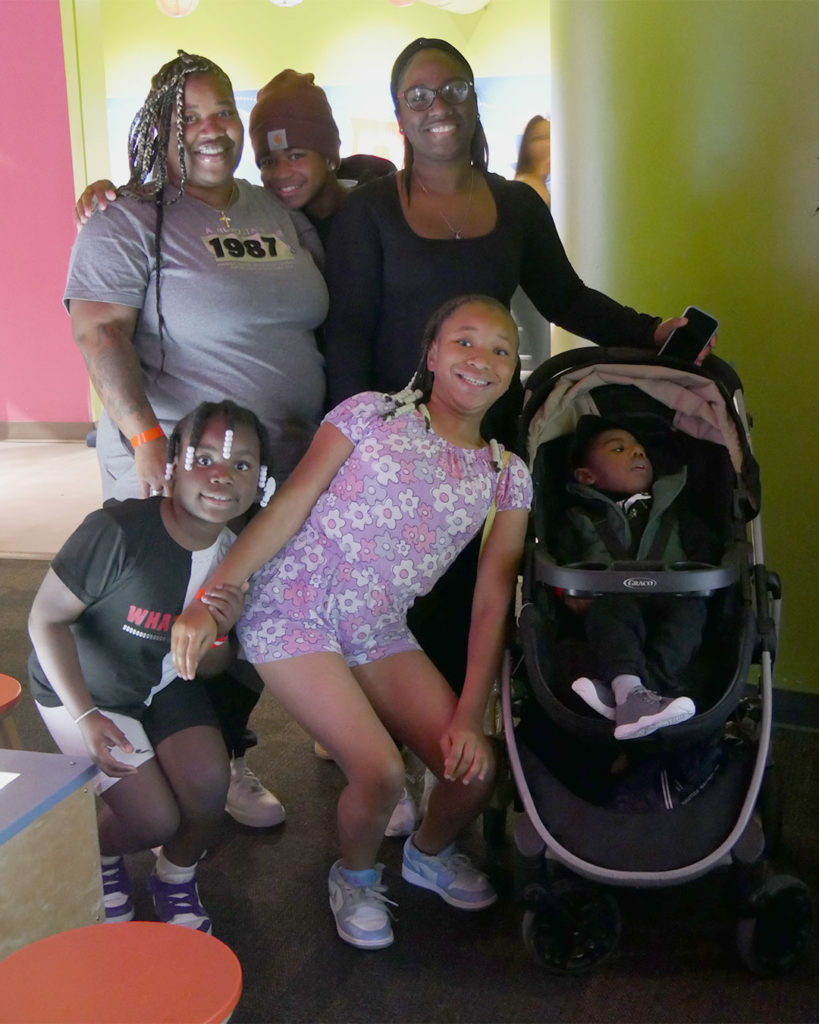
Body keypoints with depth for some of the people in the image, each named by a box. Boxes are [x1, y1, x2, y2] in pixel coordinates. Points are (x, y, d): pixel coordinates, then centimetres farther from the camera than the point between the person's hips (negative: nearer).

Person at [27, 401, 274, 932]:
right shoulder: (119, 531, -32)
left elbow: (207, 670, -3)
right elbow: (47, 617, -21)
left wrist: (218, 630, -26)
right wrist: (85, 717, -27)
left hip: (165, 685, 4)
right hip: (85, 689, -4)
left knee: (208, 782, -19)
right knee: (155, 819, -14)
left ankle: (177, 876, 15)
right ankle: (100, 854, 24)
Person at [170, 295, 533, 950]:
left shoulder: (508, 476, 7)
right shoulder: (372, 415, -2)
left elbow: (493, 600, 2)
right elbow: (288, 507, -7)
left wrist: (469, 716, -6)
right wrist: (209, 597, -16)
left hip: (381, 635, 4)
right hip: (295, 616, -4)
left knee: (476, 768, -9)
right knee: (381, 771, -20)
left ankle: (429, 853, 28)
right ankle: (355, 877, 15)